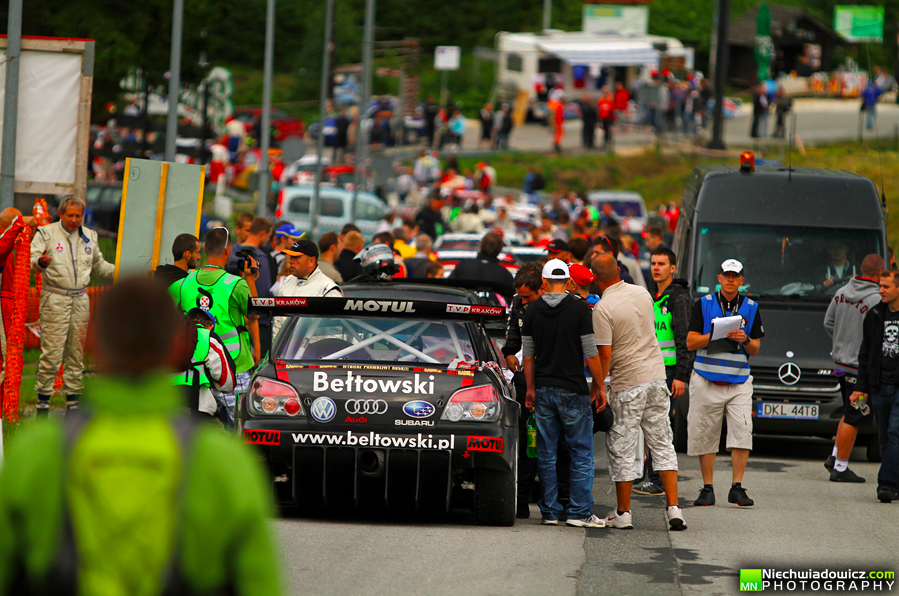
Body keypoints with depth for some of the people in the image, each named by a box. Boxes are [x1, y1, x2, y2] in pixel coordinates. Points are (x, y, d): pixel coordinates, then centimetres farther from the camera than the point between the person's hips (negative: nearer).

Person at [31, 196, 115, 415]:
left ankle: (73, 399, 13)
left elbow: (98, 265, 27)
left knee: (77, 352, 7)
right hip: (55, 298, -5)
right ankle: (43, 399, -3)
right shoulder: (47, 233, -1)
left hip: (80, 299, 5)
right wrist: (41, 262, -35)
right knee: (52, 352, -9)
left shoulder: (89, 237, 15)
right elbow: (32, 260, -12)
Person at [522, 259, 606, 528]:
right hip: (573, 389, -4)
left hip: (544, 390, 4)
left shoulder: (533, 310, 3)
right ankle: (579, 511, -2)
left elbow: (527, 355, 7)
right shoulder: (579, 309, -7)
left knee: (546, 454, 8)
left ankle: (550, 511, 10)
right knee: (581, 452, 2)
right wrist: (599, 386, 2)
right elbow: (590, 353, -8)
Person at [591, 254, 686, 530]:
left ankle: (623, 512, 8)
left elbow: (604, 354, -17)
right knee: (662, 444, 9)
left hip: (627, 384, -6)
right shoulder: (642, 294, 5)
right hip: (657, 375, 6)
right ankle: (673, 508, 2)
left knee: (621, 449, 4)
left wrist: (597, 387, -5)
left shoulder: (603, 309, -16)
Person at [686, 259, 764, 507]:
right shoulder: (703, 304, 6)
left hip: (739, 383, 1)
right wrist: (715, 334, -13)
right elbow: (691, 342, 1)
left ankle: (737, 488, -8)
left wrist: (745, 340, -9)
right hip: (706, 381, -1)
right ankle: (707, 488, 9)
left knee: (742, 431, -13)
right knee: (705, 435, 0)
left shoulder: (751, 308, 11)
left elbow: (755, 349, 13)